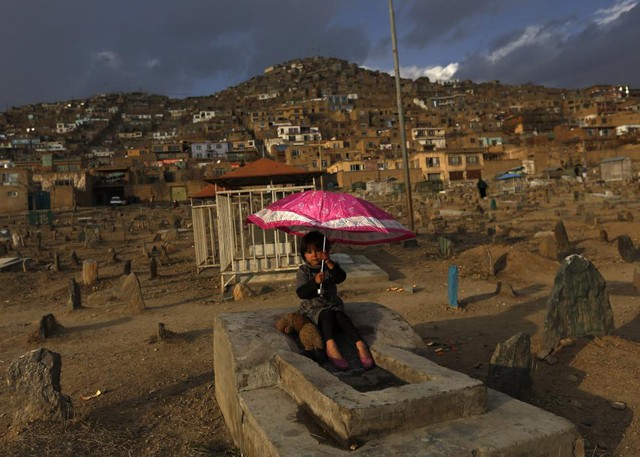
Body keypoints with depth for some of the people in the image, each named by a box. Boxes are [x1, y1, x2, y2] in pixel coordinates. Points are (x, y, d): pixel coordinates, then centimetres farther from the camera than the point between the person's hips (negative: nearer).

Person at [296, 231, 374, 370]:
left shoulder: (331, 266, 9)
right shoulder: (303, 271, 3)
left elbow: (341, 277, -13)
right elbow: (301, 293, -11)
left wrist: (329, 263, -25)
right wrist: (315, 282, -26)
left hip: (333, 304, 2)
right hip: (313, 308, -1)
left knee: (340, 316, -30)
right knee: (327, 314, -34)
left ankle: (360, 345, -42)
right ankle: (330, 346, -49)